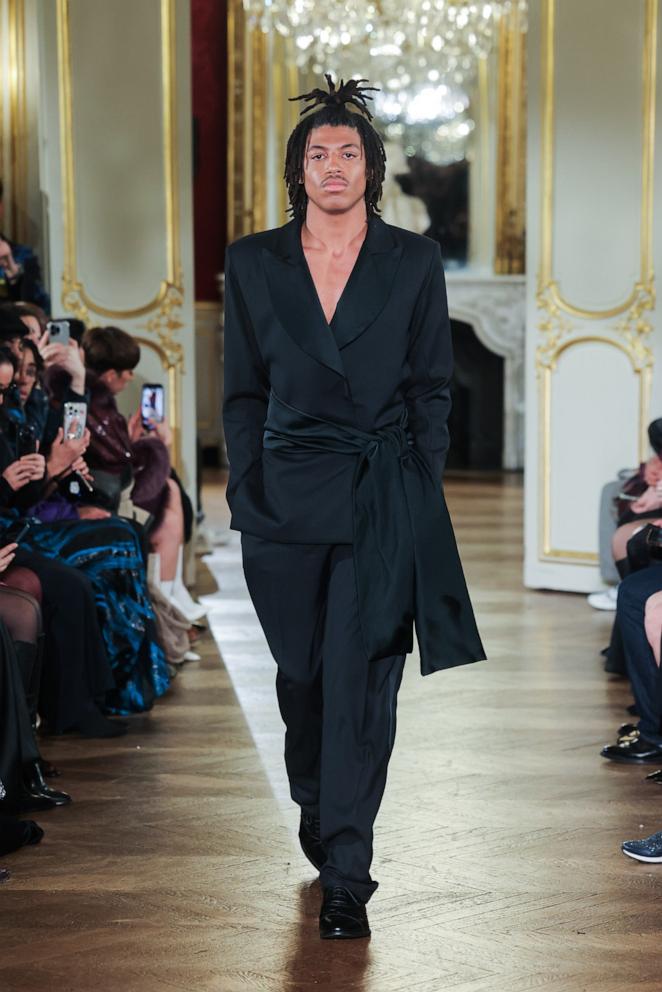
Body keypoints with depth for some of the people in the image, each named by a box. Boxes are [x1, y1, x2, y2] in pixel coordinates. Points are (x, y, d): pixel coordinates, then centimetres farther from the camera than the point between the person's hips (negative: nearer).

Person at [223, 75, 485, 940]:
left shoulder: (413, 261, 3)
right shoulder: (253, 263, 6)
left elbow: (432, 386, 6)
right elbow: (243, 392, 9)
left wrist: (422, 493, -1)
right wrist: (245, 493, 1)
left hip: (384, 501, -2)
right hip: (287, 496, 2)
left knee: (360, 682, -7)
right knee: (301, 676, 12)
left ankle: (346, 879, -4)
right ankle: (317, 825, 37)